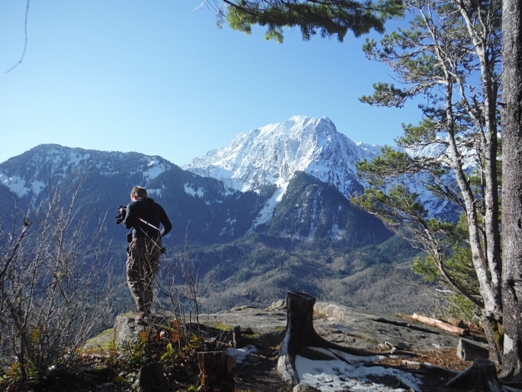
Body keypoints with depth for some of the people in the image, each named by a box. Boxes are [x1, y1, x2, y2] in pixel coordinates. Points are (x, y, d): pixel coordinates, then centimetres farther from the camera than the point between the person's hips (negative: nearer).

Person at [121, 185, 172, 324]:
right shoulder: (157, 207, 16)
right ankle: (147, 313, 17)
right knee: (148, 280, 16)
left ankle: (143, 311, -13)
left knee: (134, 279, 1)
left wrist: (124, 218, 14)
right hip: (156, 245, 5)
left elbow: (128, 224, -8)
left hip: (140, 243, -5)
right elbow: (168, 226, 12)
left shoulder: (133, 205, 3)